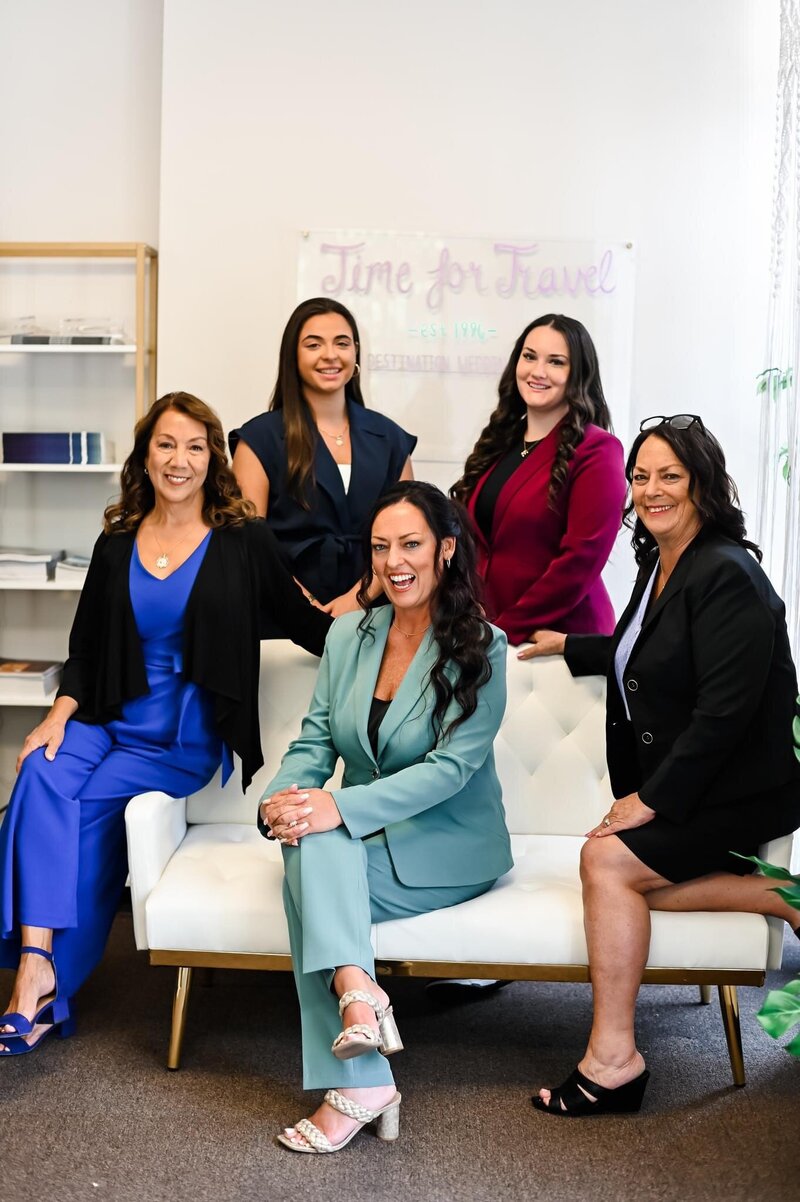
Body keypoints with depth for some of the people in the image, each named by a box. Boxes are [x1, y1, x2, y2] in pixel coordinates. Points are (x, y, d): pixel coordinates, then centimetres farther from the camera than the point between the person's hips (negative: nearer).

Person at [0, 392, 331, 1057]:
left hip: (187, 738, -3)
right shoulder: (116, 544, 10)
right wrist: (58, 716, -3)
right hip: (109, 721, 3)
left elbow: (301, 622, 7)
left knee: (84, 804, -24)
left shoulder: (243, 540, 1)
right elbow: (85, 650, 13)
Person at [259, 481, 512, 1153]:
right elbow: (316, 741, 4)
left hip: (450, 850, -4)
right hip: (360, 843, 5)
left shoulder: (480, 649, -9)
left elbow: (449, 767, -19)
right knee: (310, 836, -31)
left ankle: (352, 1088, -31)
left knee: (311, 874, -29)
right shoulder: (349, 634, 7)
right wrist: (283, 796, -19)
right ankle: (358, 997, -41)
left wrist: (340, 808, -31)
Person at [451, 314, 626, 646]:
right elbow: (470, 540, 11)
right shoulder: (497, 442, 9)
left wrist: (509, 629, -16)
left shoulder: (596, 451, -11)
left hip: (559, 637, -6)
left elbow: (581, 559, -17)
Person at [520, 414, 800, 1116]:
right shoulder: (660, 564, 9)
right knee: (638, 886, -13)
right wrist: (568, 647, 37)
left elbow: (724, 709, -25)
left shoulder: (727, 575, -20)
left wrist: (655, 799, -21)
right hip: (674, 785, 9)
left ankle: (612, 1060, -10)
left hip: (739, 791, -9)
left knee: (608, 858, -19)